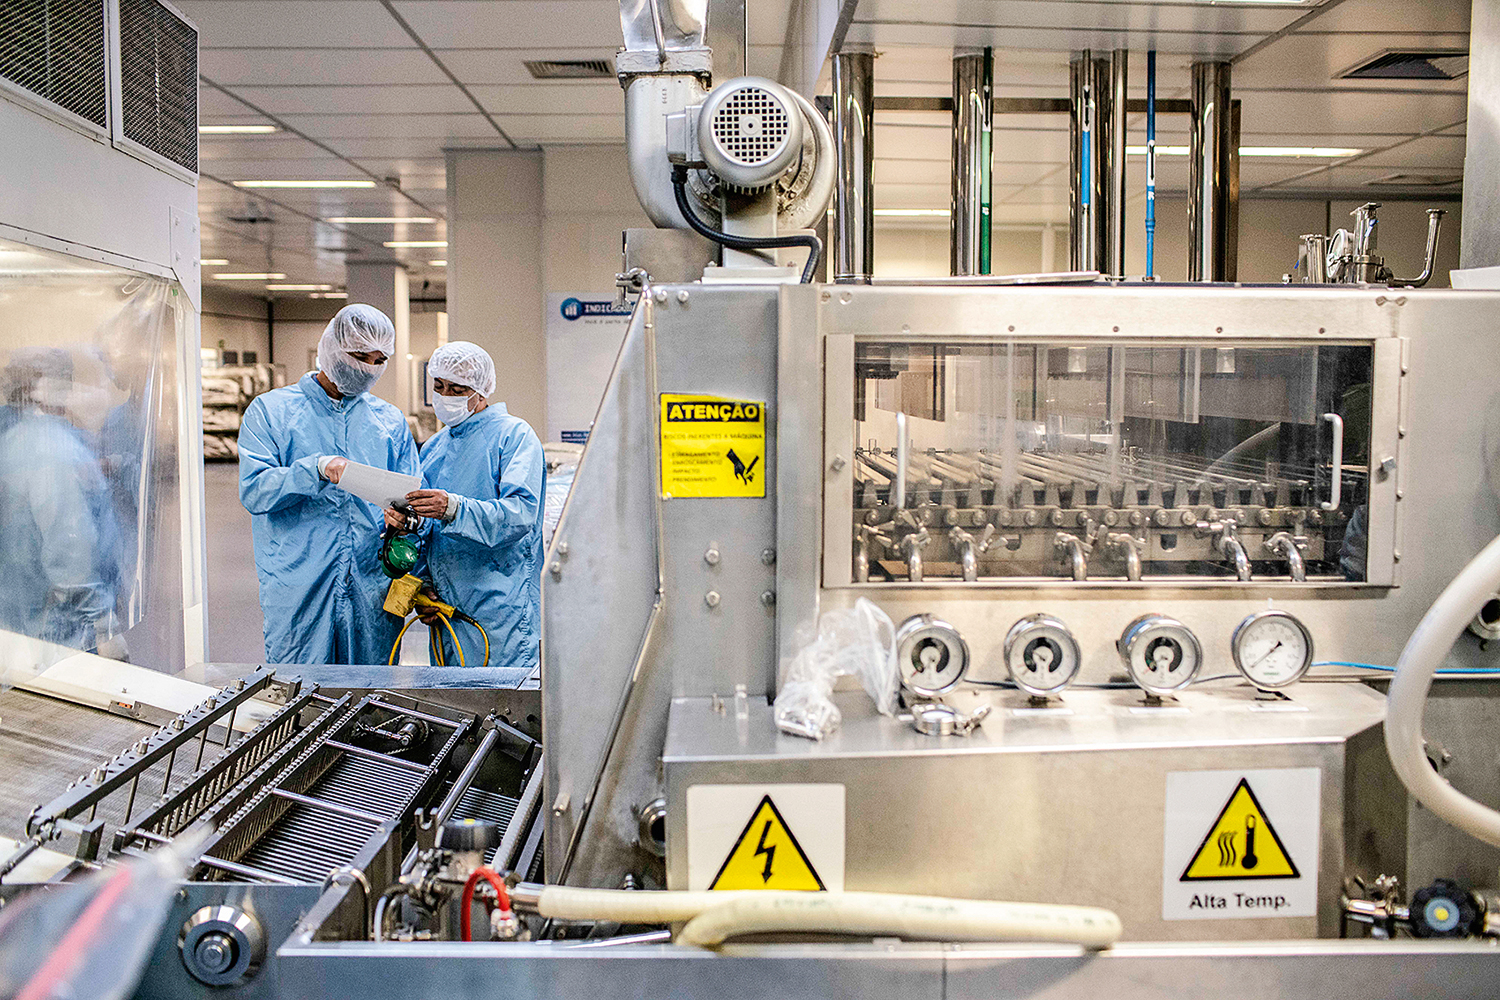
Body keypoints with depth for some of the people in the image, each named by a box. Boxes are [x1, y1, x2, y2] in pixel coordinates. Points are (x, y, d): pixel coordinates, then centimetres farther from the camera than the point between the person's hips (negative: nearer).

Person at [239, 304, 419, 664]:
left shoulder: (390, 419, 15)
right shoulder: (270, 411, 5)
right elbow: (253, 491, -7)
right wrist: (317, 469, -22)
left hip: (374, 589, 3)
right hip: (297, 589, -3)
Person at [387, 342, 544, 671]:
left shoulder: (514, 435, -5)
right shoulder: (434, 447, 19)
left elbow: (521, 513, -19)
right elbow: (428, 527, 16)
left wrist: (453, 508, -31)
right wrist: (405, 520, -7)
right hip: (445, 607, 7)